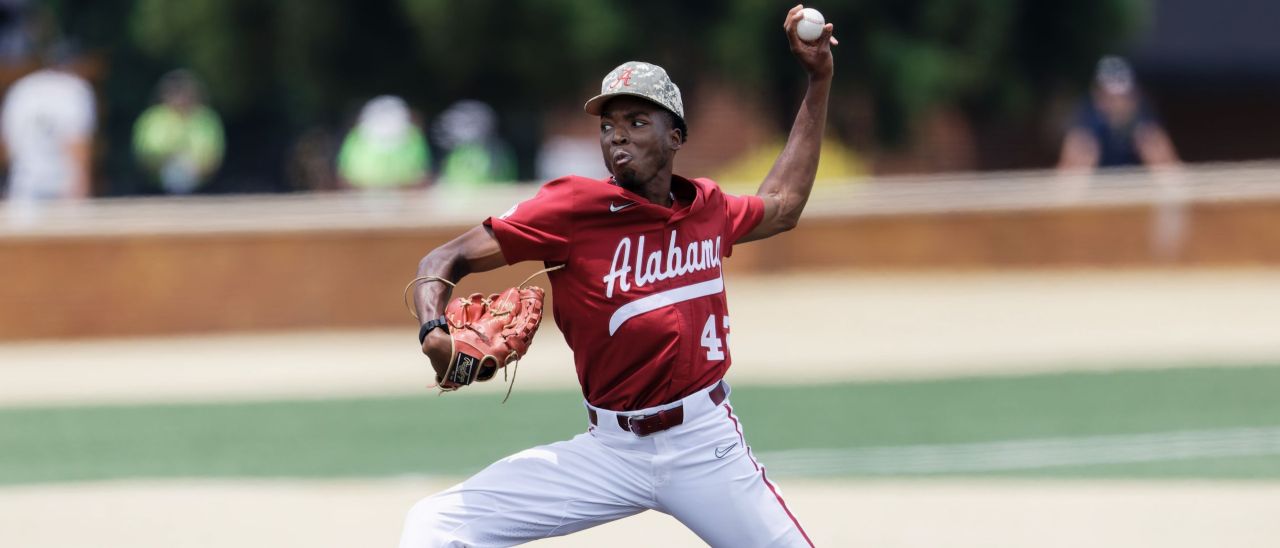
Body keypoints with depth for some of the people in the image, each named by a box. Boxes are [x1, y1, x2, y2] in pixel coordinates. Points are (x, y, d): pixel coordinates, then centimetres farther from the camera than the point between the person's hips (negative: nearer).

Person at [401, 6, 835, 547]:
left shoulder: (706, 207, 7)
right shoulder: (574, 206, -7)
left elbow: (781, 205, 30)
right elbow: (446, 259, -7)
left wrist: (819, 82, 29)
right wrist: (435, 335, -28)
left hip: (708, 447, 2)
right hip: (610, 452, -2)